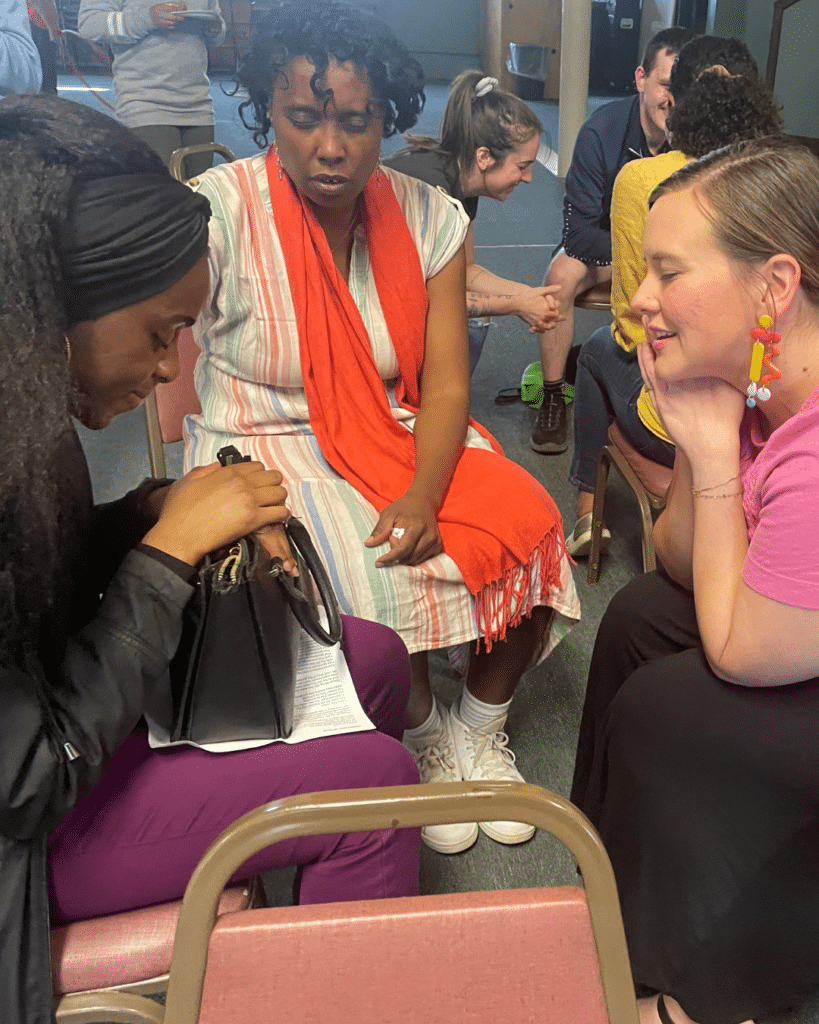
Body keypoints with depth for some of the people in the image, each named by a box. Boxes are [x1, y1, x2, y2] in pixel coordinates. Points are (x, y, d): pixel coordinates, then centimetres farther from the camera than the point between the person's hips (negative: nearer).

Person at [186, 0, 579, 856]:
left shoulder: (430, 218, -2)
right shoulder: (216, 214, -13)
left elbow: (446, 384, -4)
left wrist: (424, 494, -21)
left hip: (404, 438, 4)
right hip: (268, 449, -3)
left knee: (527, 528, -18)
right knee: (378, 585, -27)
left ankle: (478, 732, 8)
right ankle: (422, 735, 7)